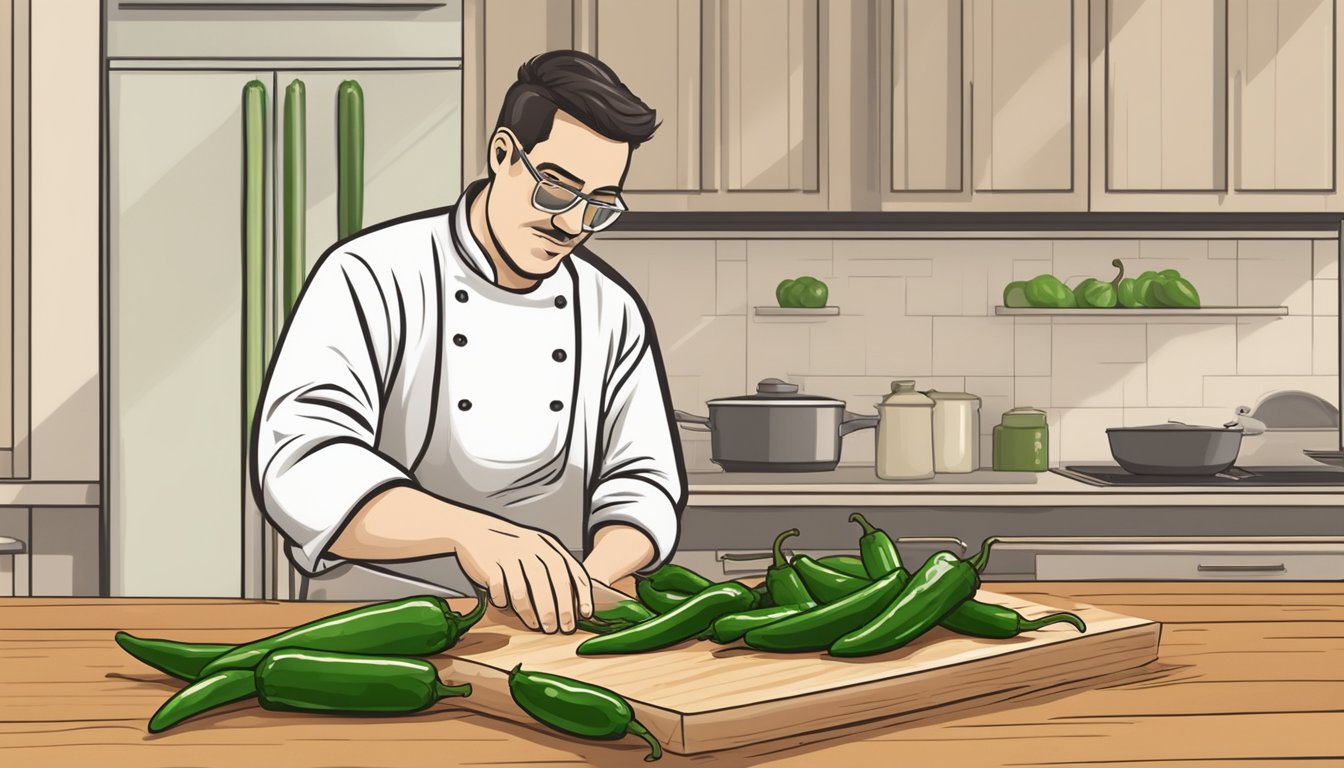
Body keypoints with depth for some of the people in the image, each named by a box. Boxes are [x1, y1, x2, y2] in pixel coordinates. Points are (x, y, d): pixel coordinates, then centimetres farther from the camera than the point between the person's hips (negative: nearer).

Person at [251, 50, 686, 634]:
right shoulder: (373, 275, -7)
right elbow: (303, 464, -20)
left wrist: (579, 586, -14)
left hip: (551, 635, 3)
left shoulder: (615, 313, 7)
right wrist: (470, 530, -36)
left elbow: (642, 482, 7)